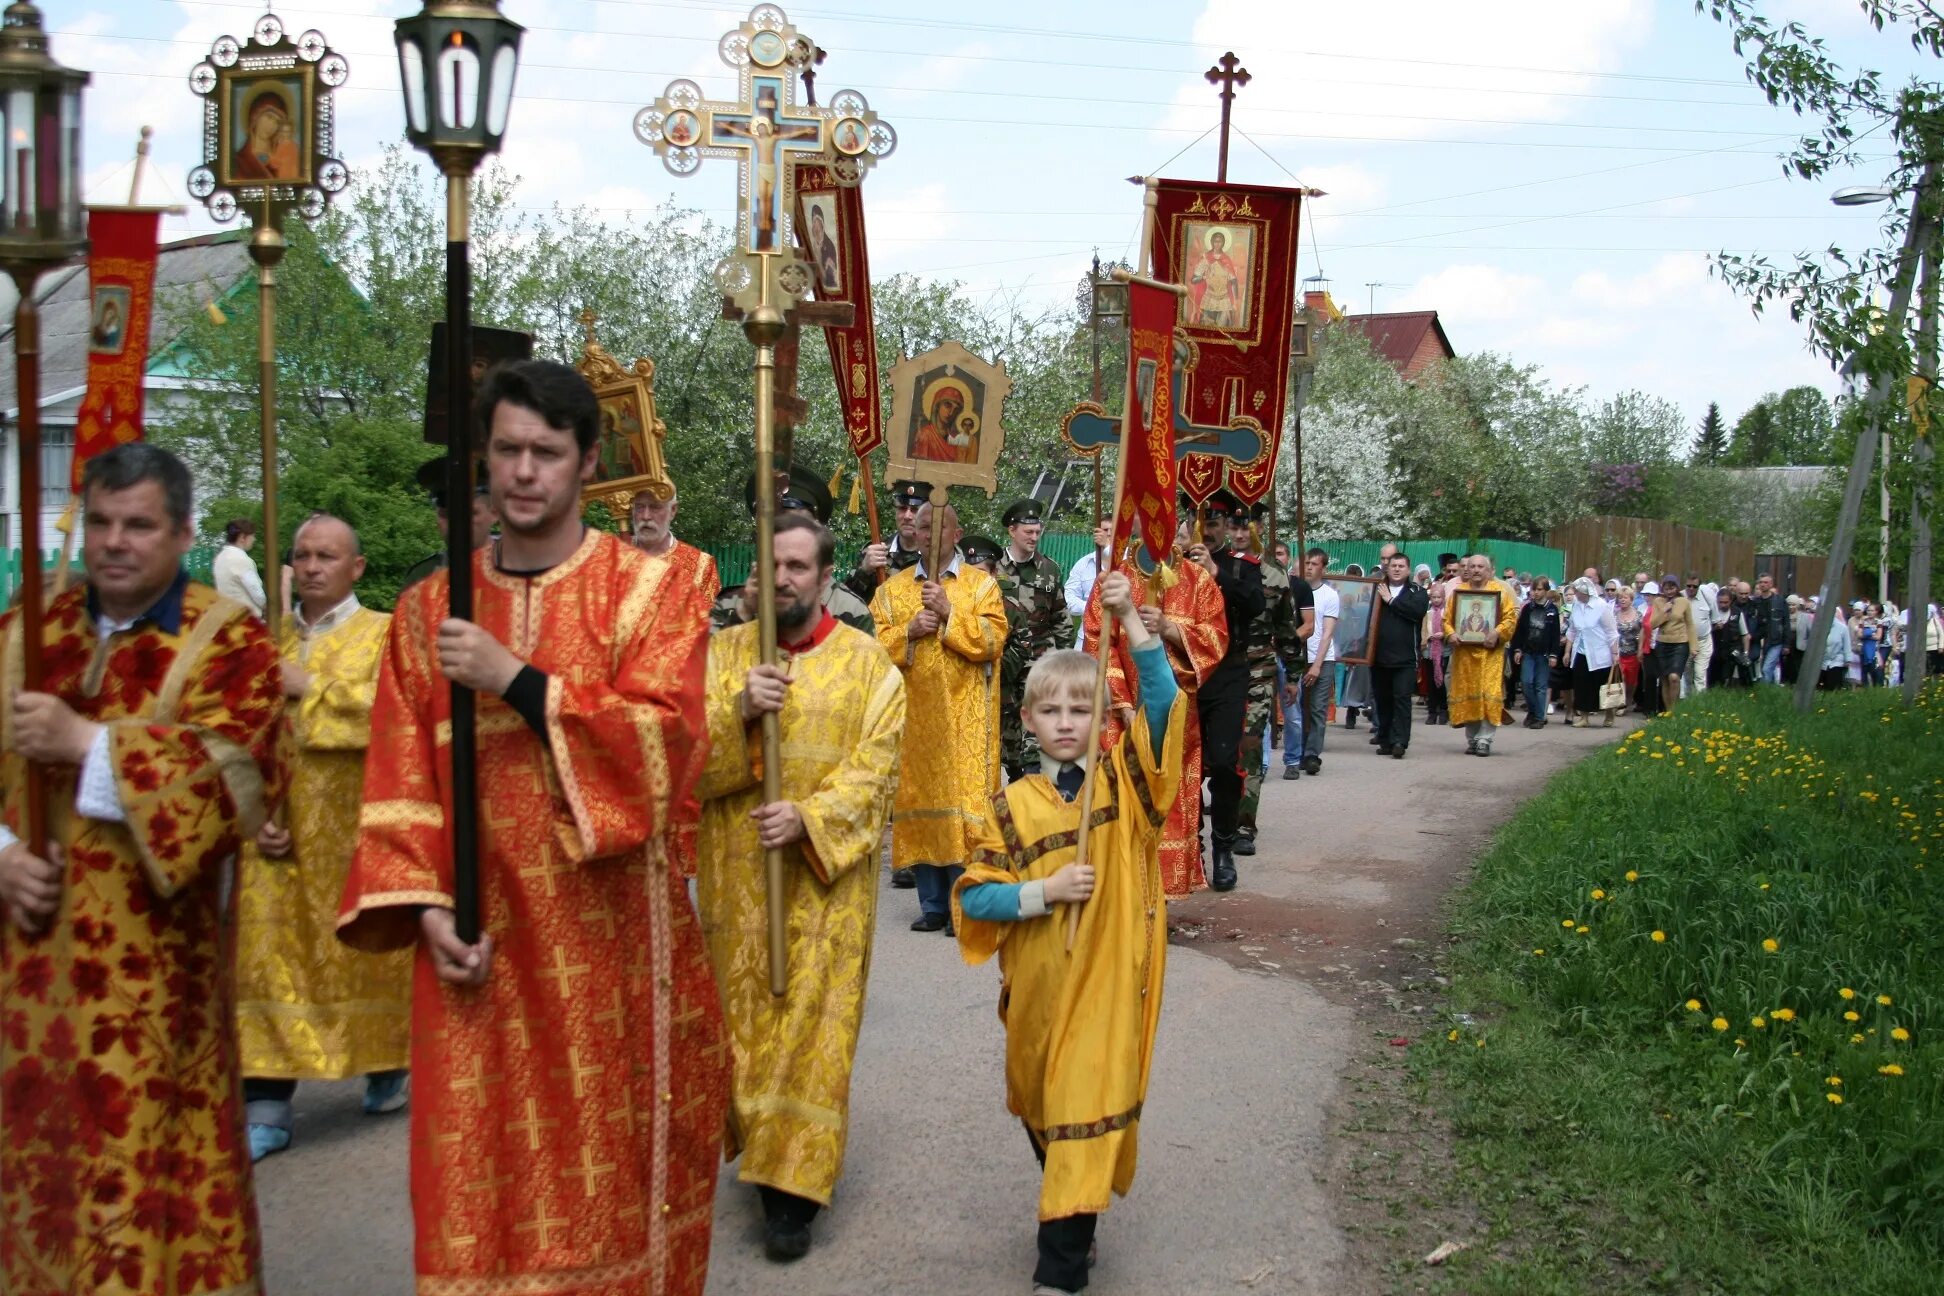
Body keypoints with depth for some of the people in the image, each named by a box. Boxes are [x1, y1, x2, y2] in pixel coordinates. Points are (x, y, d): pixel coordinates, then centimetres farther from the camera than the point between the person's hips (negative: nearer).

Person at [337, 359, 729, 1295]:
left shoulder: (649, 591, -1)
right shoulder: (430, 610, 8)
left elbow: (663, 743, -14)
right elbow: (400, 780, 5)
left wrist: (514, 680, -18)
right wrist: (425, 905, -7)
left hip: (607, 933, -2)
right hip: (478, 938, 2)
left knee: (613, 1163, 7)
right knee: (481, 1180, 4)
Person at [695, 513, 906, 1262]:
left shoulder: (866, 662, 0)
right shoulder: (724, 652, 5)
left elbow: (873, 771, -7)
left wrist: (809, 819, -22)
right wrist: (740, 713, -21)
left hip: (826, 876, -2)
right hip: (735, 875, 2)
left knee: (812, 1025, -2)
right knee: (742, 1018, 10)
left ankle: (794, 1186, 3)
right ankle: (752, 1141, 29)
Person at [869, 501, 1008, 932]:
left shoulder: (982, 584, 5)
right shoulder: (892, 589, 12)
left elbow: (992, 641, -7)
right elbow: (875, 648, 5)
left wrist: (950, 613, -15)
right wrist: (909, 632, -12)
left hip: (964, 721, -3)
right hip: (913, 718, 3)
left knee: (963, 800, -7)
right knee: (920, 801, 4)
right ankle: (933, 904, 12)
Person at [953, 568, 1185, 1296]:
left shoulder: (1125, 779, -2)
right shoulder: (1013, 808, 1)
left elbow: (1162, 701, -17)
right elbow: (973, 897, -2)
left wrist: (1130, 620, -26)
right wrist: (1042, 891, -17)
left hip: (1108, 982, -3)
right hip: (1037, 984, 3)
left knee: (1088, 1106, -5)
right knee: (1039, 1105, 17)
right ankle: (1073, 1222, 40)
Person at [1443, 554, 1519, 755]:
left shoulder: (1499, 591, 5)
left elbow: (1511, 617, -1)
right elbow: (1447, 619, 10)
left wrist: (1497, 633, -17)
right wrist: (1451, 634, -9)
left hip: (1490, 651, -3)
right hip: (1464, 652, 3)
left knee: (1488, 695, -10)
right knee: (1467, 695, 5)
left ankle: (1484, 739, -7)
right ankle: (1472, 738, 14)